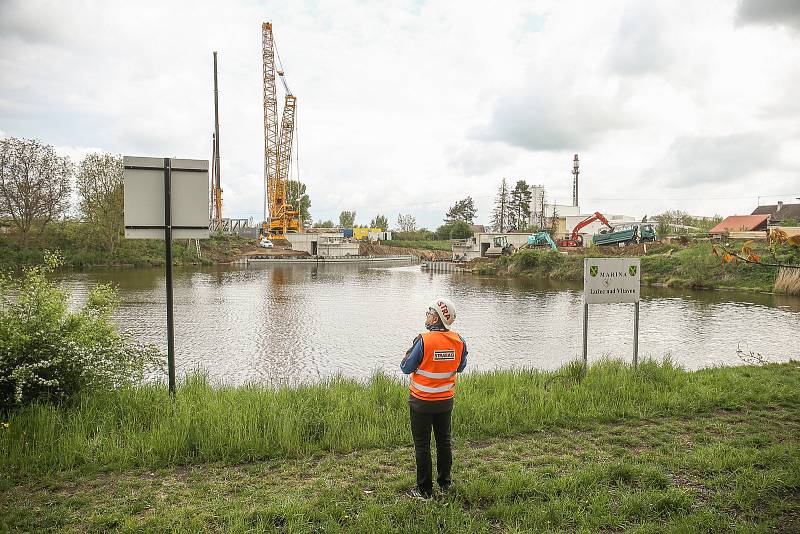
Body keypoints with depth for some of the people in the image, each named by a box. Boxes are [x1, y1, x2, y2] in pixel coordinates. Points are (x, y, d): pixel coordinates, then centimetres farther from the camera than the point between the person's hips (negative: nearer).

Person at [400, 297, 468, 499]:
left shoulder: (424, 341, -23)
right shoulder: (459, 341, -7)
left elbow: (406, 368, -13)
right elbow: (460, 367, 8)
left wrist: (413, 347, 0)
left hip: (422, 402, -5)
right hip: (446, 400, 5)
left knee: (422, 444, 8)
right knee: (444, 441, 20)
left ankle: (425, 489, 16)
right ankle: (445, 483, 32)